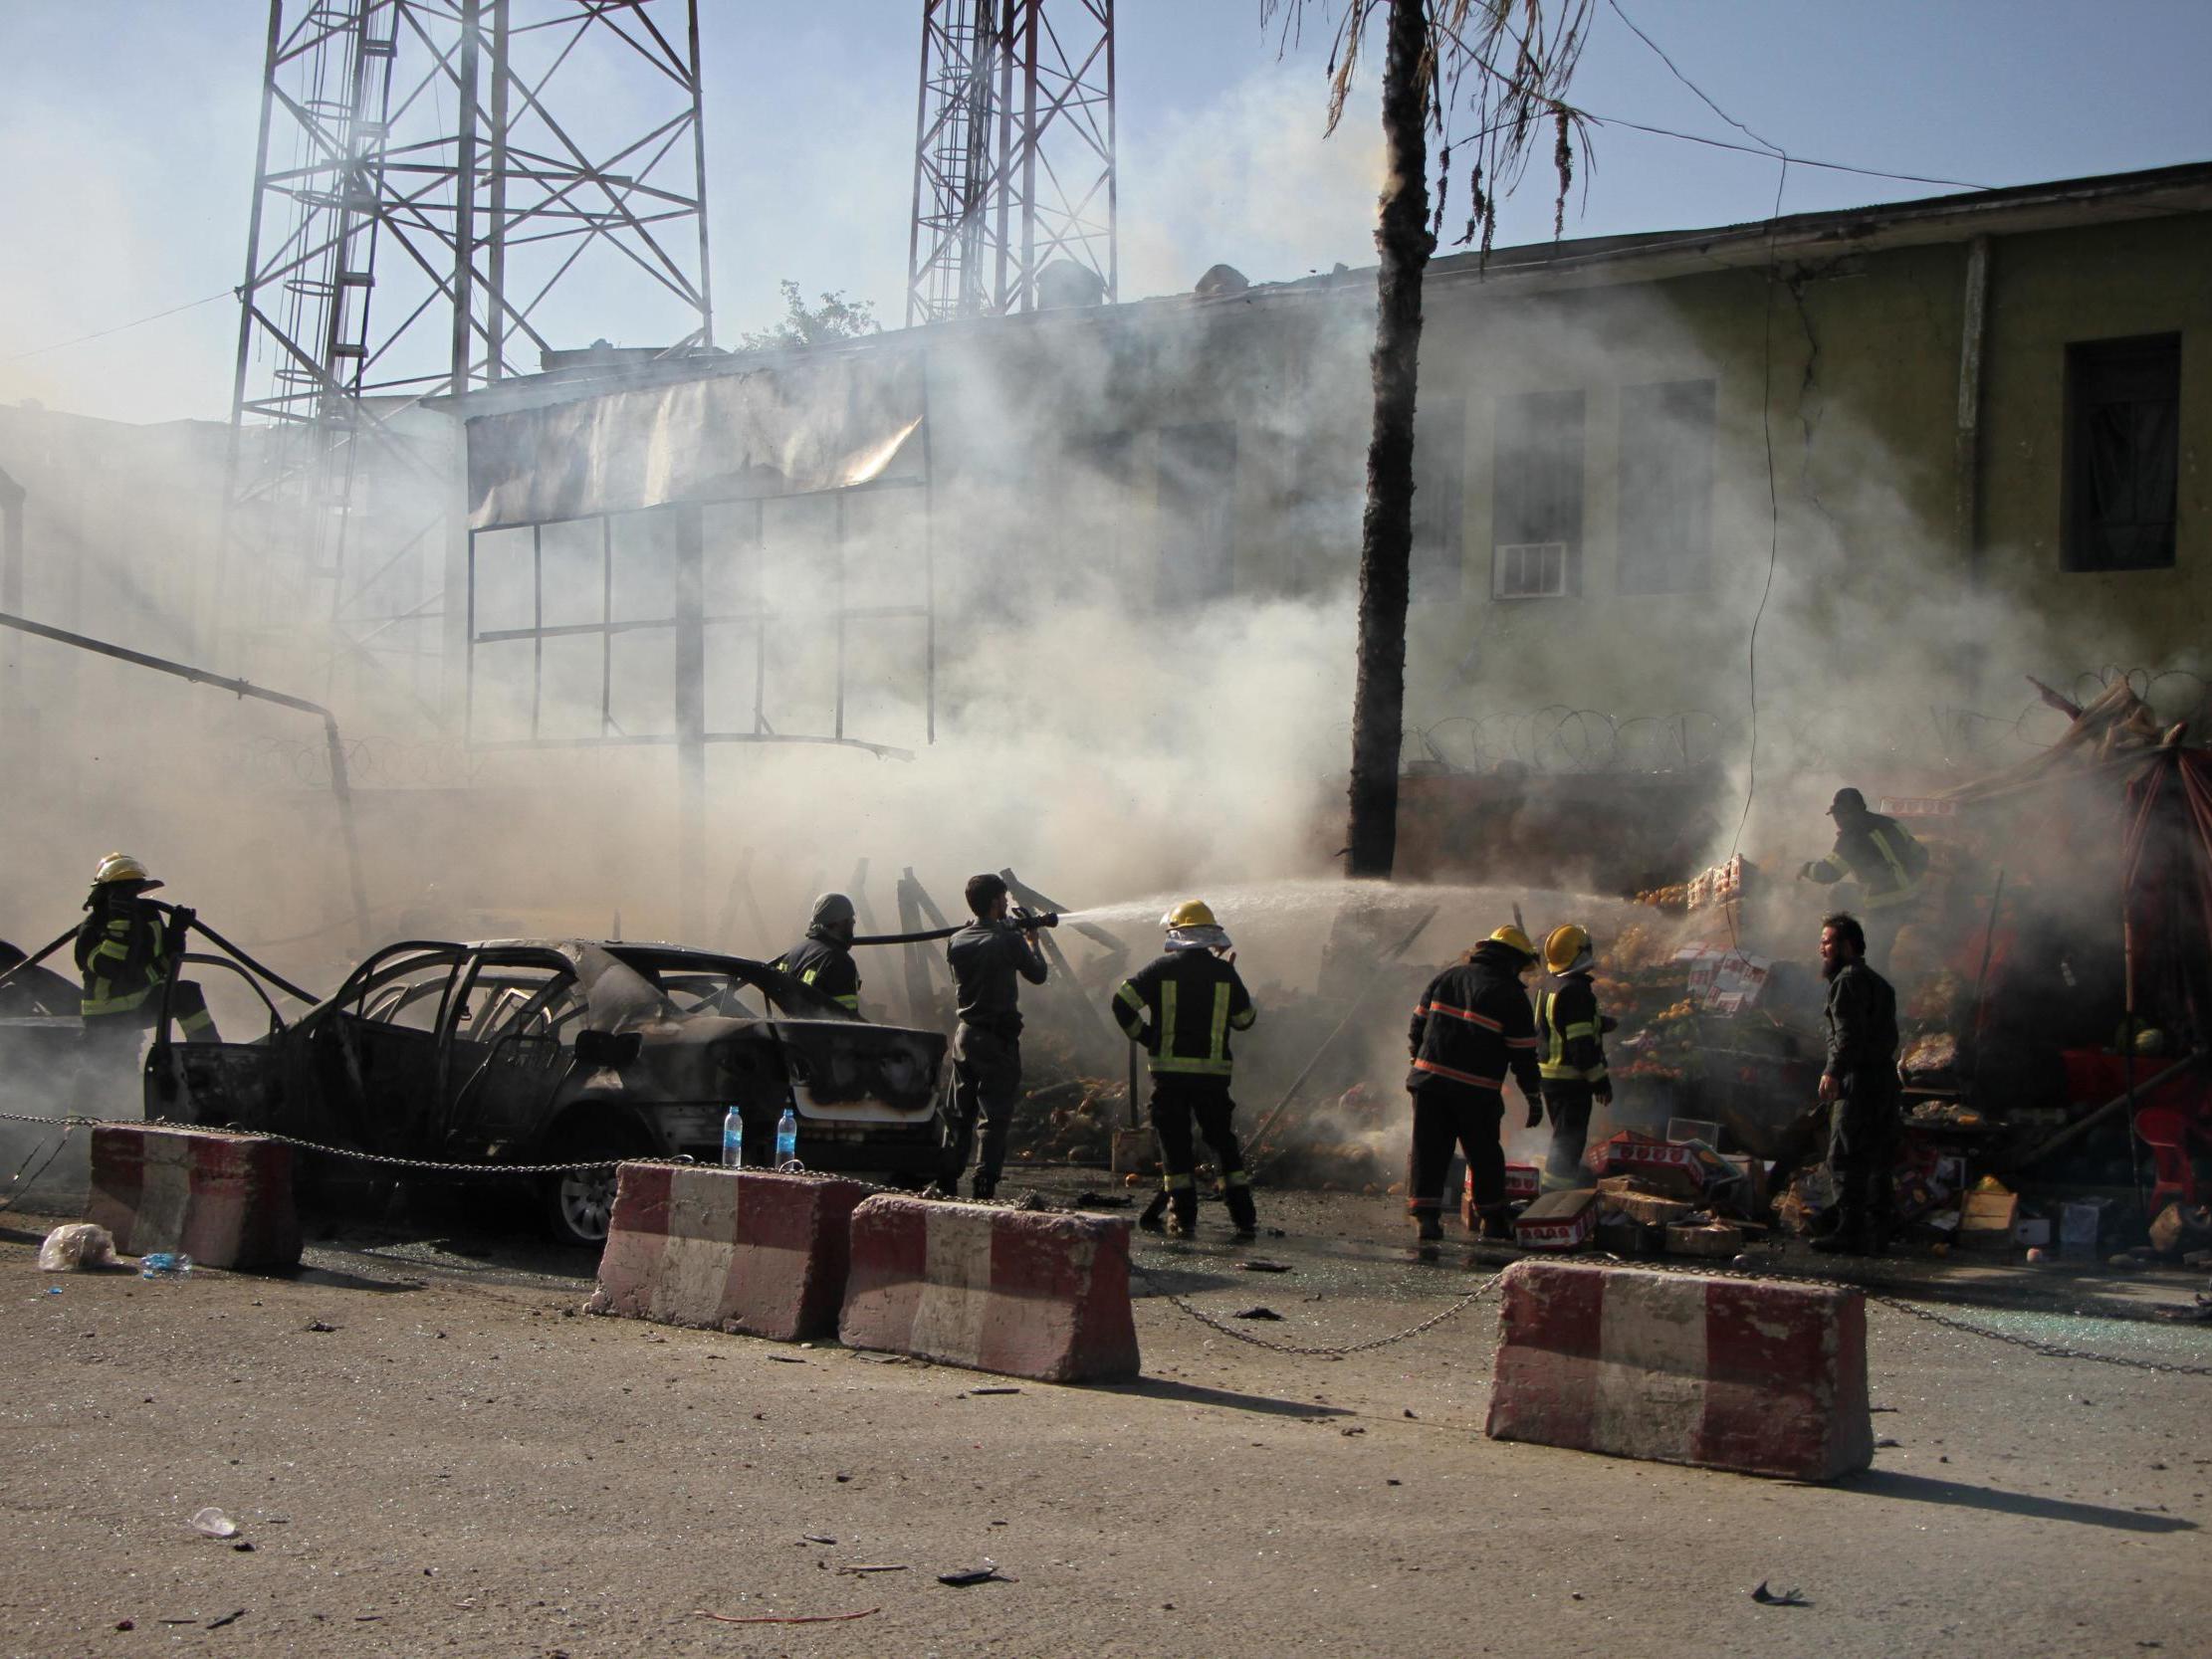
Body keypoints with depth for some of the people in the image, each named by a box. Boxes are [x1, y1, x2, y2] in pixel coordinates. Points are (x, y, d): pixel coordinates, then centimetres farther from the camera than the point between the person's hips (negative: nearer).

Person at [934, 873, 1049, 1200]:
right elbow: (1037, 974, -1)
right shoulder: (1009, 940, -14)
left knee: (960, 1113, 15)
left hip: (965, 1035, 6)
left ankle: (946, 1183, 16)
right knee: (994, 1116, -2)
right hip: (998, 1038, -6)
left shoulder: (956, 942, 2)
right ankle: (984, 1188, -6)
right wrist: (1031, 937, 17)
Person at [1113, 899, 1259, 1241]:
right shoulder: (1224, 972, 2)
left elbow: (1122, 1003, -7)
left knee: (1174, 1142, 6)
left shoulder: (1162, 968, -2)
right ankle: (1243, 1216, 9)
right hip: (1213, 1070, 2)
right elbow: (1245, 1018, 12)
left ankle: (1184, 1216, 4)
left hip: (1169, 1070, -2)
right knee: (1224, 1141, 11)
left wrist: (1143, 1036, 7)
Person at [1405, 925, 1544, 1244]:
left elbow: (1419, 1023, 14)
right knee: (1485, 1156, 12)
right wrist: (1534, 1096, 6)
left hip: (1429, 1079, 3)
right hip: (1477, 1091, -3)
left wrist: (1418, 1059, 26)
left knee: (1429, 1151, 4)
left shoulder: (1448, 976, 10)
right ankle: (1493, 1220, 20)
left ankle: (1426, 1215, -6)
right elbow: (1523, 1053, -3)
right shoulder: (1511, 995, -4)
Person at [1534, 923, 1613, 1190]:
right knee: (1569, 1141, -5)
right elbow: (1582, 1044, -22)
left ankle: (1553, 1196, 26)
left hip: (1549, 1076, 10)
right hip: (1571, 1080, -10)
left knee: (1564, 1138, 20)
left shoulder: (1548, 990, 11)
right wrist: (1600, 1080, -15)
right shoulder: (1576, 991, -20)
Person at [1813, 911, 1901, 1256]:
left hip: (1859, 1083, -10)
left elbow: (1848, 1034, -20)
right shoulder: (1878, 982, 23)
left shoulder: (1848, 980, -8)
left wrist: (1833, 1072, -27)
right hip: (1884, 1079, 10)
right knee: (1876, 1161, 10)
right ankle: (1875, 1233, 12)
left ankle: (1849, 1232, -13)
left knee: (1845, 1159, -9)